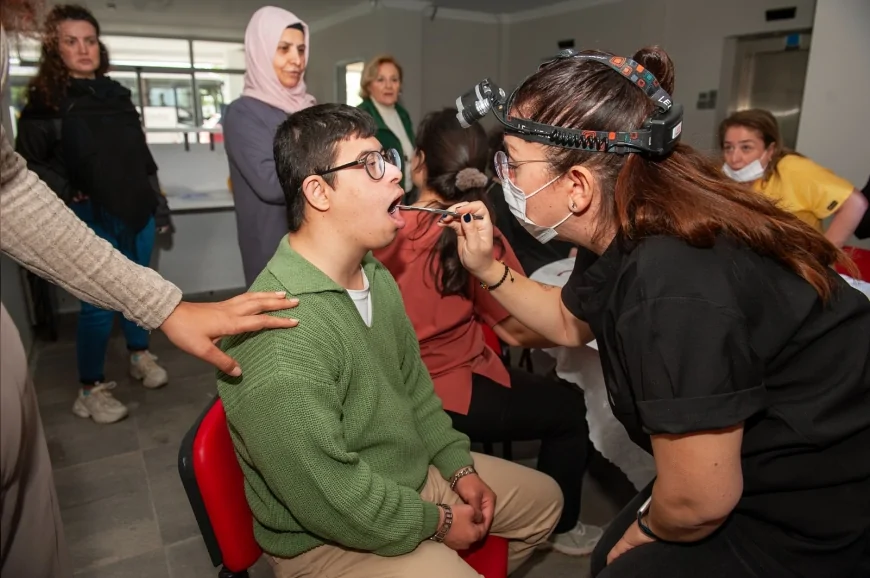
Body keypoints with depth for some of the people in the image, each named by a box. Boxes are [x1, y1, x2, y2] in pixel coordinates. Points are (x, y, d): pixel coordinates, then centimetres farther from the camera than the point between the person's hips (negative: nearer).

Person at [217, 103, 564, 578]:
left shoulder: (376, 276, -1)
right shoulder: (278, 336, -32)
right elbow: (331, 498, -28)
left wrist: (460, 467, 3)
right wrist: (437, 522, -14)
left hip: (415, 475, 8)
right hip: (329, 537, -8)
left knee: (544, 499, 16)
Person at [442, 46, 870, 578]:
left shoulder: (670, 289, -37)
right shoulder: (626, 237, -7)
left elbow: (699, 500, -27)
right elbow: (571, 321, 14)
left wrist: (644, 531, -5)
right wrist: (487, 268, 3)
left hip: (817, 521, -8)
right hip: (771, 474, 8)